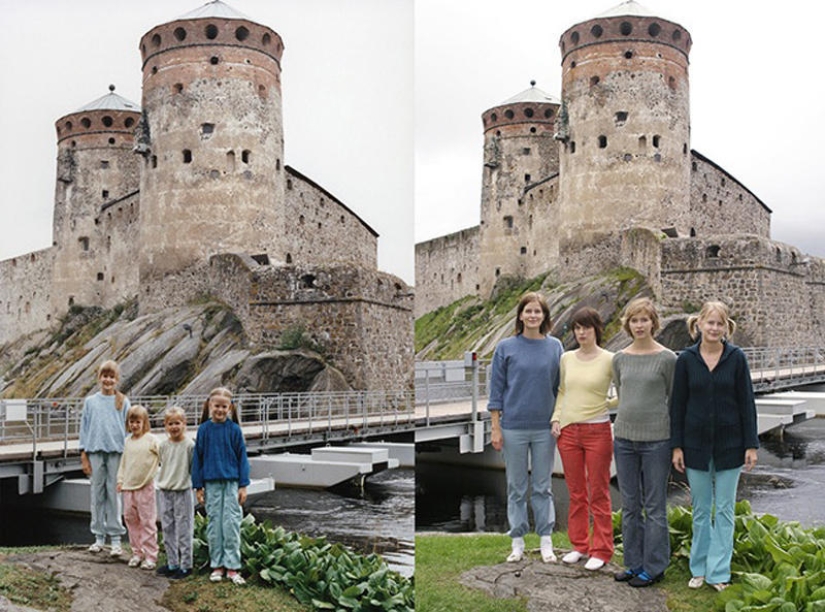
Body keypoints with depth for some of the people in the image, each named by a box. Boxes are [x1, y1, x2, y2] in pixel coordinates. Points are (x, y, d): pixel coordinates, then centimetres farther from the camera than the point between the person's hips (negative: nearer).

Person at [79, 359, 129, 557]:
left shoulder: (123, 402, 4)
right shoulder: (90, 402, 7)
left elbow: (128, 429, 5)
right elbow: (84, 428, 9)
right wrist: (83, 456, 4)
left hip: (116, 452, -2)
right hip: (95, 451, 2)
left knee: (114, 495, 0)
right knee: (97, 494, 6)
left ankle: (116, 539, 5)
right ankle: (99, 537, 16)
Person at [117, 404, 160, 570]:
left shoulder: (151, 440, -6)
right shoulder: (128, 441, 12)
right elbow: (123, 462, 18)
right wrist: (120, 480, 13)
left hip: (145, 486, -6)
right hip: (128, 487, 6)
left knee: (147, 522, -4)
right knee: (130, 519, 9)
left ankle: (150, 556, 1)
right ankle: (137, 553, 20)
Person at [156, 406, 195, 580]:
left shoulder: (189, 445, -10)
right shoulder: (163, 444, 4)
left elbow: (194, 468, -5)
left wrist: (197, 485, -6)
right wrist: (162, 481, 13)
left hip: (182, 492, -5)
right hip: (164, 491, 5)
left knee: (183, 531, 0)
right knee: (167, 529, 12)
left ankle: (186, 565, 8)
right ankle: (172, 563, 23)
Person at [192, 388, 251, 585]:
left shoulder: (234, 430, -1)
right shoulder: (204, 430, 0)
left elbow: (242, 457, 2)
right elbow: (197, 458, 5)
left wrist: (243, 486, -1)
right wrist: (198, 486, 3)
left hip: (231, 482, -1)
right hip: (211, 483, 1)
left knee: (232, 523, -1)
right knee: (214, 524, 7)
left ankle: (232, 566, 6)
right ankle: (216, 565, 17)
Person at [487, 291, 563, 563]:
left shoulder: (555, 347, 2)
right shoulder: (506, 348, -2)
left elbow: (559, 387, 8)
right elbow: (496, 390, 0)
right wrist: (496, 428, -3)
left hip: (545, 428, 1)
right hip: (514, 427, -1)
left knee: (543, 486, 9)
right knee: (516, 487, 8)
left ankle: (546, 542, 18)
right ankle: (517, 543, 18)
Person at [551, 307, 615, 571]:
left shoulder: (609, 360, -7)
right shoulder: (567, 359, 7)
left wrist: (609, 401, -17)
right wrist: (556, 419, 6)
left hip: (597, 431, -4)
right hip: (568, 431, 4)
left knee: (598, 494, 3)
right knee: (576, 494, 13)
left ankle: (601, 550, 13)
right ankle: (579, 545, 25)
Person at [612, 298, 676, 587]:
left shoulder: (667, 359, -5)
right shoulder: (620, 359, 7)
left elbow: (674, 400, 1)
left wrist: (673, 439, 4)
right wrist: (628, 420, 13)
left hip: (656, 440, -5)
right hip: (624, 437, 5)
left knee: (654, 506, 3)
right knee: (630, 505, 11)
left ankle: (654, 567, 14)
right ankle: (634, 563, 23)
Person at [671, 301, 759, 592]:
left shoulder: (736, 358, -3)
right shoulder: (686, 359, -2)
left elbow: (746, 403, -1)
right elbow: (678, 404, 1)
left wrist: (751, 444, -4)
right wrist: (676, 446, -1)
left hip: (729, 445, -1)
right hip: (697, 445, 1)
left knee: (724, 510, 6)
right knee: (700, 510, 10)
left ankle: (718, 572, 13)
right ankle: (699, 568, 22)